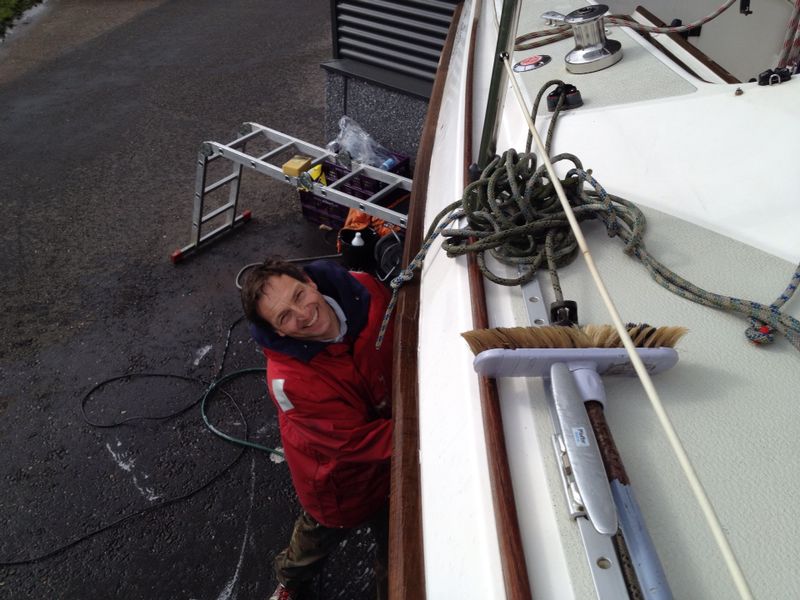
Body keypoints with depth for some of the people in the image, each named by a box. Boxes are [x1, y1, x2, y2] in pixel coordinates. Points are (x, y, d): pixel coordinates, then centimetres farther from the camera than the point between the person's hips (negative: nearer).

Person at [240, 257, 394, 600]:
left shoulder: (365, 292, -25)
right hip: (341, 477, -3)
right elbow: (356, 440, -30)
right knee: (320, 535, 29)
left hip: (392, 452, 4)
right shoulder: (288, 379, -38)